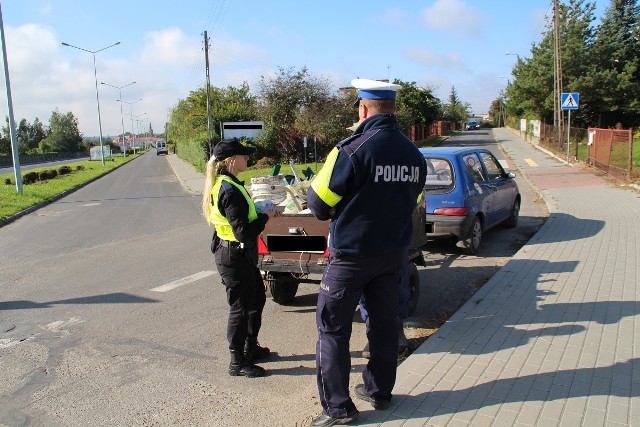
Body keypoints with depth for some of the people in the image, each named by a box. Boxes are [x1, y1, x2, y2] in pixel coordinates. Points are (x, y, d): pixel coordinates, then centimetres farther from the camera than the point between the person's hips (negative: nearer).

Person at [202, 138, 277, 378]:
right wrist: (265, 217, -12)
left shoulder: (222, 184, 8)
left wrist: (260, 213, 1)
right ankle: (238, 363, 16)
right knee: (241, 307, 2)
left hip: (240, 254, 10)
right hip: (234, 256, -10)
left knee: (257, 297, 22)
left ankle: (250, 347, 37)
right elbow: (243, 232, -27)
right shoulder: (230, 190, -24)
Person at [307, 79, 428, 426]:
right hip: (393, 253, 7)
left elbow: (318, 204, -14)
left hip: (352, 253, -6)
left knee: (332, 327, 4)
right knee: (384, 322, 18)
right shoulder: (413, 153, 3)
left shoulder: (353, 149, -19)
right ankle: (379, 391, 31)